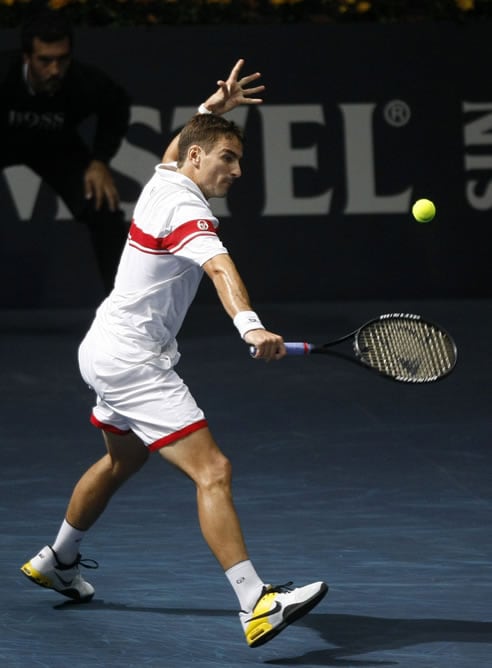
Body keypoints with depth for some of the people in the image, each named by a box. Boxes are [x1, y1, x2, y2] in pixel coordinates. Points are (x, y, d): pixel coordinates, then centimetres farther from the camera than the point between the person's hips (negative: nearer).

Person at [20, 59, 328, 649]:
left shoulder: (163, 178, 7)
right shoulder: (185, 209, -21)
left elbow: (183, 138, 32)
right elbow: (220, 267, -41)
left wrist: (215, 105, 17)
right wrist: (250, 327, -56)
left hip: (107, 351, 11)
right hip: (132, 362, -11)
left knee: (124, 458, 32)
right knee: (212, 471, -20)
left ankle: (56, 561, 50)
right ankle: (257, 605, -29)